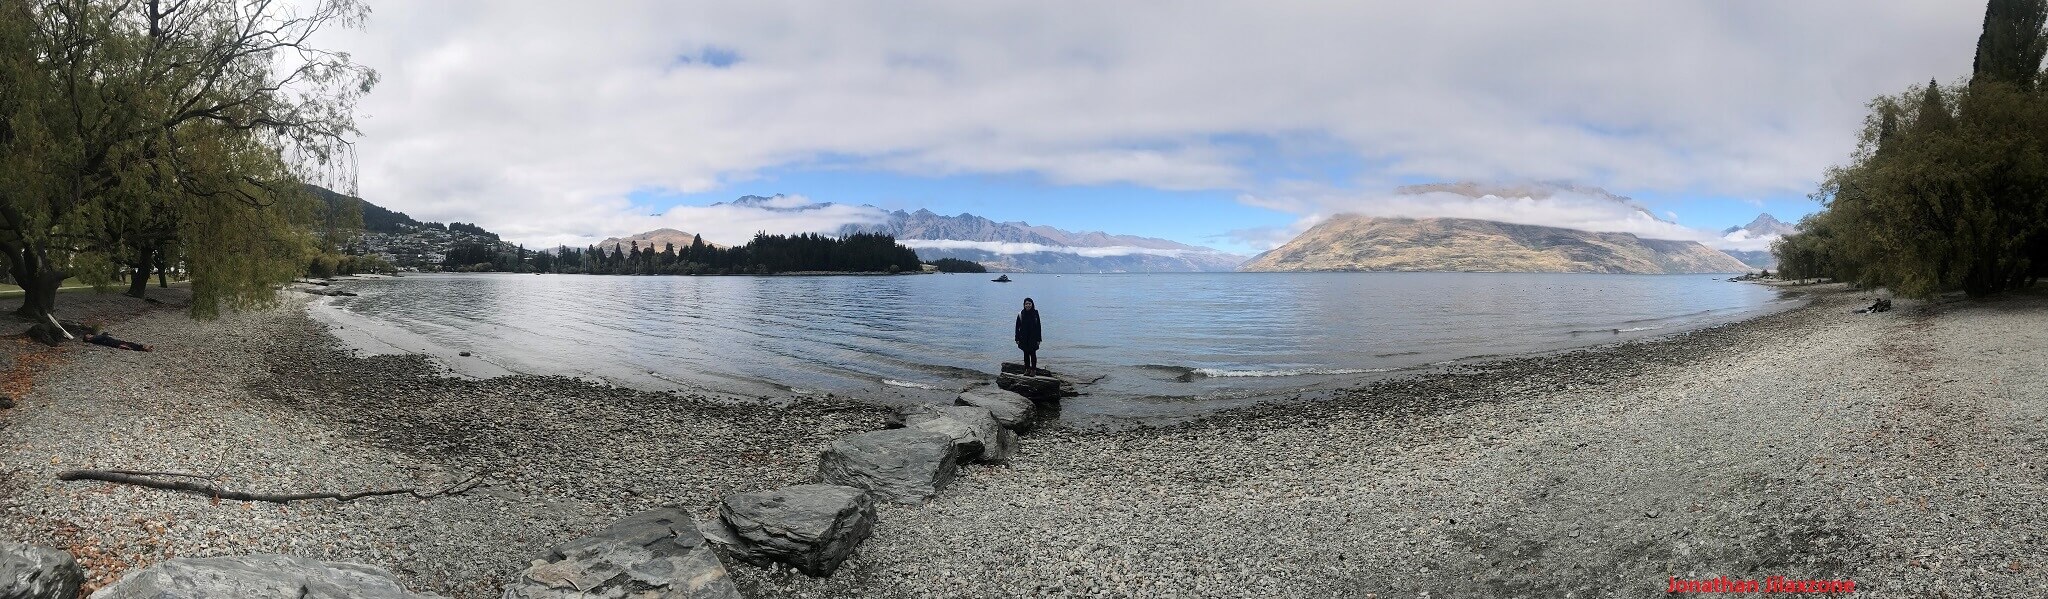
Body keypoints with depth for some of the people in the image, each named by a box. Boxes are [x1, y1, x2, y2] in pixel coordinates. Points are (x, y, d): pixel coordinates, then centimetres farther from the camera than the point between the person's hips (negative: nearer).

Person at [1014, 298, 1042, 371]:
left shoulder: (1035, 314, -4)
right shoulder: (1020, 314, -2)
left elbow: (1038, 327, -2)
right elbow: (1017, 327, 2)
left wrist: (1038, 339, -5)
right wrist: (1017, 339, -2)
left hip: (1033, 338, -1)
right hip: (1024, 338, 2)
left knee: (1033, 354, -1)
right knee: (1026, 354, 9)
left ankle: (1033, 369, 7)